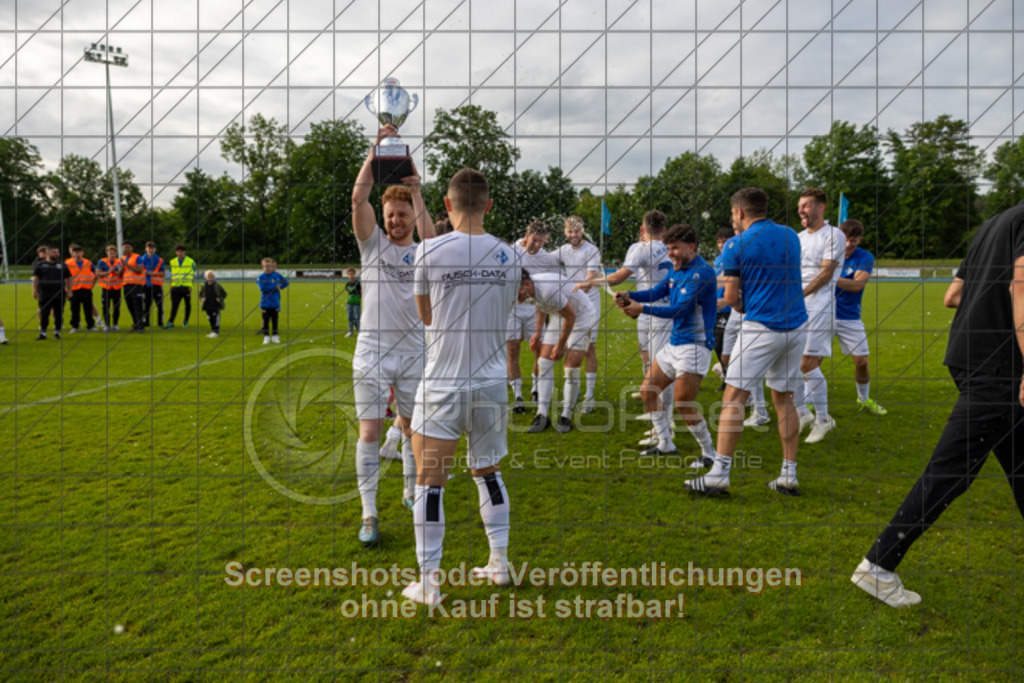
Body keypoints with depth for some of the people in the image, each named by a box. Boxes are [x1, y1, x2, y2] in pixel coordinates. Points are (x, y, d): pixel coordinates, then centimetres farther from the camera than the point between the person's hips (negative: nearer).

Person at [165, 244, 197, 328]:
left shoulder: (190, 261, 2)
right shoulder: (172, 262, 10)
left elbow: (193, 274, 5)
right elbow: (171, 274, 18)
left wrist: (190, 285, -5)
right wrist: (171, 285, 10)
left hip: (186, 287, -1)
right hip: (175, 287, 1)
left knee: (187, 304, 8)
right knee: (174, 305, -8)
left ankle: (186, 321, 21)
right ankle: (170, 322, -14)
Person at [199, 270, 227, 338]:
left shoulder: (217, 285, -4)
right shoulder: (204, 286, 4)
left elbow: (224, 294, 5)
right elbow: (200, 294, 18)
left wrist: (220, 299, -11)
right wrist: (202, 298, -3)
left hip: (216, 305, -4)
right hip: (207, 306, 4)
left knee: (215, 318, -12)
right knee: (210, 319, 10)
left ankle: (216, 332, -13)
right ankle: (213, 331, 22)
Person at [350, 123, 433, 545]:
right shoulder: (372, 243, 3)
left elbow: (432, 241, -20)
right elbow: (358, 198, -11)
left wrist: (416, 193, -19)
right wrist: (376, 151, -17)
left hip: (412, 353, 2)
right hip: (372, 352, -1)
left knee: (412, 428, 13)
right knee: (370, 433, -3)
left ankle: (410, 492, 33)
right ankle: (369, 514, 4)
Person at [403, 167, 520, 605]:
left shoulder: (430, 251, -9)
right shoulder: (507, 255, 1)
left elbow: (425, 317, 5)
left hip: (443, 384, -4)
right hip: (492, 382, 4)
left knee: (430, 481, 5)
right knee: (488, 472, 20)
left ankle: (428, 582, 11)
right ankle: (500, 563, 30)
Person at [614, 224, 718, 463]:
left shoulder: (701, 273, -17)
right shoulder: (677, 270, 11)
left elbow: (680, 309, -23)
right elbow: (657, 292, 9)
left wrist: (641, 308, -24)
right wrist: (629, 296, -10)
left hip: (694, 344, -10)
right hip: (674, 342, 10)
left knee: (683, 404, -12)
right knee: (648, 391, 12)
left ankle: (709, 452, 7)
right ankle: (664, 444, 26)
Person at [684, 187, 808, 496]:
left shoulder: (736, 245, -5)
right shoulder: (790, 236, 10)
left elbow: (730, 299, -4)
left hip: (761, 329, -6)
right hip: (796, 326, 6)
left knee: (733, 398, -2)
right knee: (784, 399, 14)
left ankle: (719, 476, -4)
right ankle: (788, 476, 14)